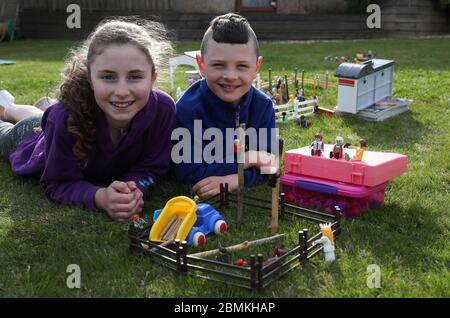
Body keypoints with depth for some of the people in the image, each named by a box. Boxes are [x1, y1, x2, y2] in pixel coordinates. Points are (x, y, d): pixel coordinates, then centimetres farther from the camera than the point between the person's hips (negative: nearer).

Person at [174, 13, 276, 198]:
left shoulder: (263, 105, -6)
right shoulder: (188, 109, -19)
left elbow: (267, 165, -8)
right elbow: (189, 173, -22)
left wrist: (236, 179, -28)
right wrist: (245, 160, -20)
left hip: (246, 194, 4)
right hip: (196, 198, -4)